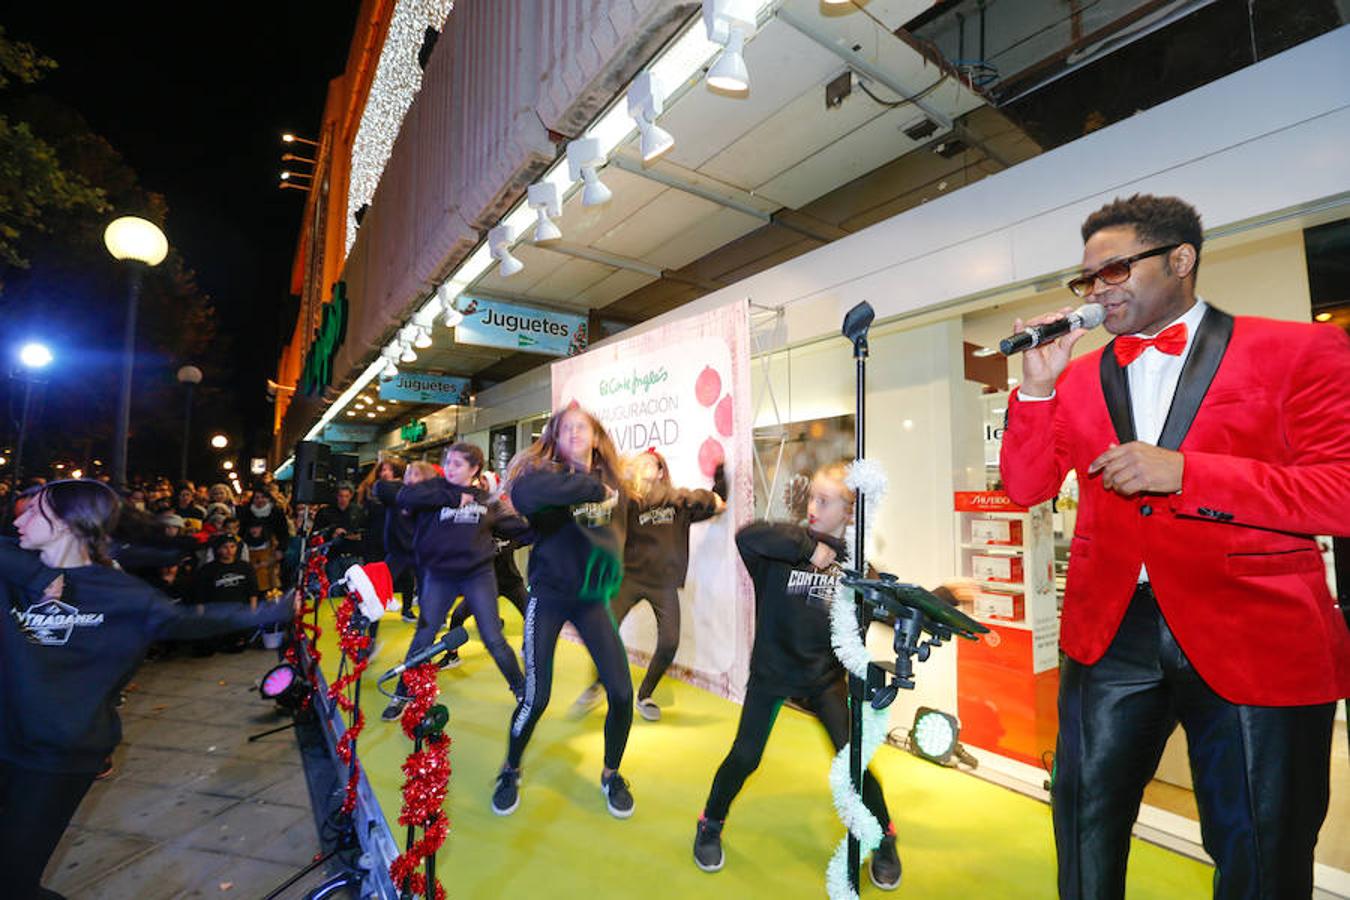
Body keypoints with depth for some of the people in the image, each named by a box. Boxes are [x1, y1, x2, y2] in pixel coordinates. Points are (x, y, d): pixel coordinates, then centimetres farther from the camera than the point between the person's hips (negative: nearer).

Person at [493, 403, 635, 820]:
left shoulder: (612, 481, 3)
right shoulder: (543, 472, -11)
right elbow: (522, 495, -36)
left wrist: (609, 565, -3)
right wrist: (590, 486, -31)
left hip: (590, 597, 3)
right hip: (548, 596, -3)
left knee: (622, 692, -3)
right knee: (536, 697, -3)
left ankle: (611, 775, 25)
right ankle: (510, 771, 30)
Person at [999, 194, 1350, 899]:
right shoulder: (1079, 377, 8)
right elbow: (1025, 486, 4)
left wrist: (1185, 471, -21)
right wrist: (1037, 387, -7)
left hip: (1256, 640, -2)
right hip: (1108, 634, 3)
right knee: (1086, 842, 17)